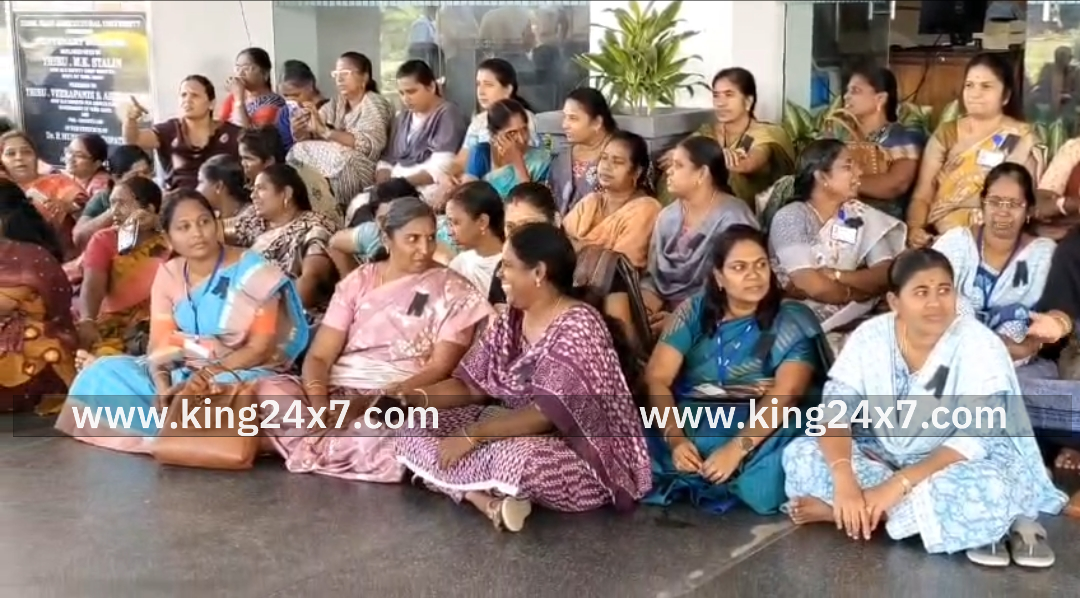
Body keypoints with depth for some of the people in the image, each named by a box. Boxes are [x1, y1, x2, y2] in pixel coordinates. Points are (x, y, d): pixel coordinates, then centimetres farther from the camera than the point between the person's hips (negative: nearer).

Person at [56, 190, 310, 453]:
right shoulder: (168, 275, 4)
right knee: (103, 373, -12)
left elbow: (261, 349, -13)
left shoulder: (253, 272, -10)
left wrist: (208, 376, -25)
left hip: (241, 375, -5)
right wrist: (162, 387, -23)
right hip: (182, 374, 5)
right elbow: (159, 344, -2)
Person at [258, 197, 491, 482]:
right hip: (339, 392, 3)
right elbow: (319, 355, 5)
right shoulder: (358, 281, 10)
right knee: (270, 391, -25)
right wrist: (319, 403, -19)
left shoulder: (453, 290, 1)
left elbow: (440, 368, -7)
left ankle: (317, 446, -15)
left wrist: (371, 402, -20)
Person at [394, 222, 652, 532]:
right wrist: (417, 396, -11)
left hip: (579, 457, -9)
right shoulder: (510, 321, 6)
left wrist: (472, 435, -28)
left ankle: (485, 494, -10)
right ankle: (488, 501, -24)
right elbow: (471, 385, 7)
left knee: (513, 457, -43)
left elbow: (546, 414, -28)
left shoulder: (578, 327, -21)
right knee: (415, 431, -5)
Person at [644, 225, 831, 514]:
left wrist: (737, 448, -29)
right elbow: (657, 378, -3)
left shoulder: (792, 320, -2)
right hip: (693, 419, 2)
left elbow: (786, 393, -16)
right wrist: (675, 437, -20)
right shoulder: (695, 310, 5)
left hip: (764, 426, -2)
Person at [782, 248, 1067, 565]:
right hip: (881, 457, 3)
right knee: (800, 455, -19)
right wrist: (844, 480, -34)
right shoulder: (869, 336, -9)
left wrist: (898, 485, -33)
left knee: (990, 491, -37)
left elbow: (976, 439, -24)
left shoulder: (980, 345, -18)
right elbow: (834, 412, -14)